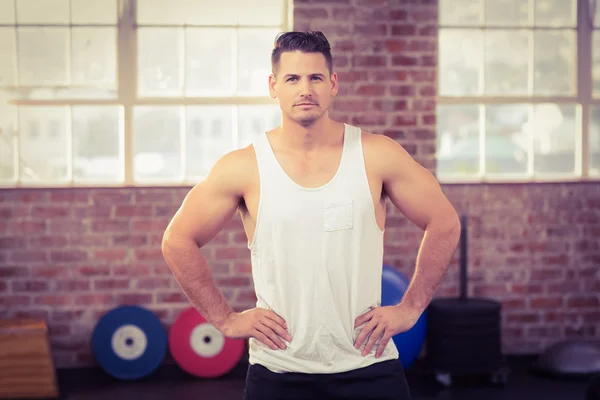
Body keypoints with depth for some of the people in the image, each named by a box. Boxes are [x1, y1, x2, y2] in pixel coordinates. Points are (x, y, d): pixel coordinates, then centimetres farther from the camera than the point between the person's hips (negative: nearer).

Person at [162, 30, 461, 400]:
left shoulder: (376, 155, -2)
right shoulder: (243, 168, -3)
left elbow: (444, 223, 4)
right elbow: (179, 241, 4)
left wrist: (410, 308, 1)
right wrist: (226, 319, 0)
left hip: (368, 366, 0)